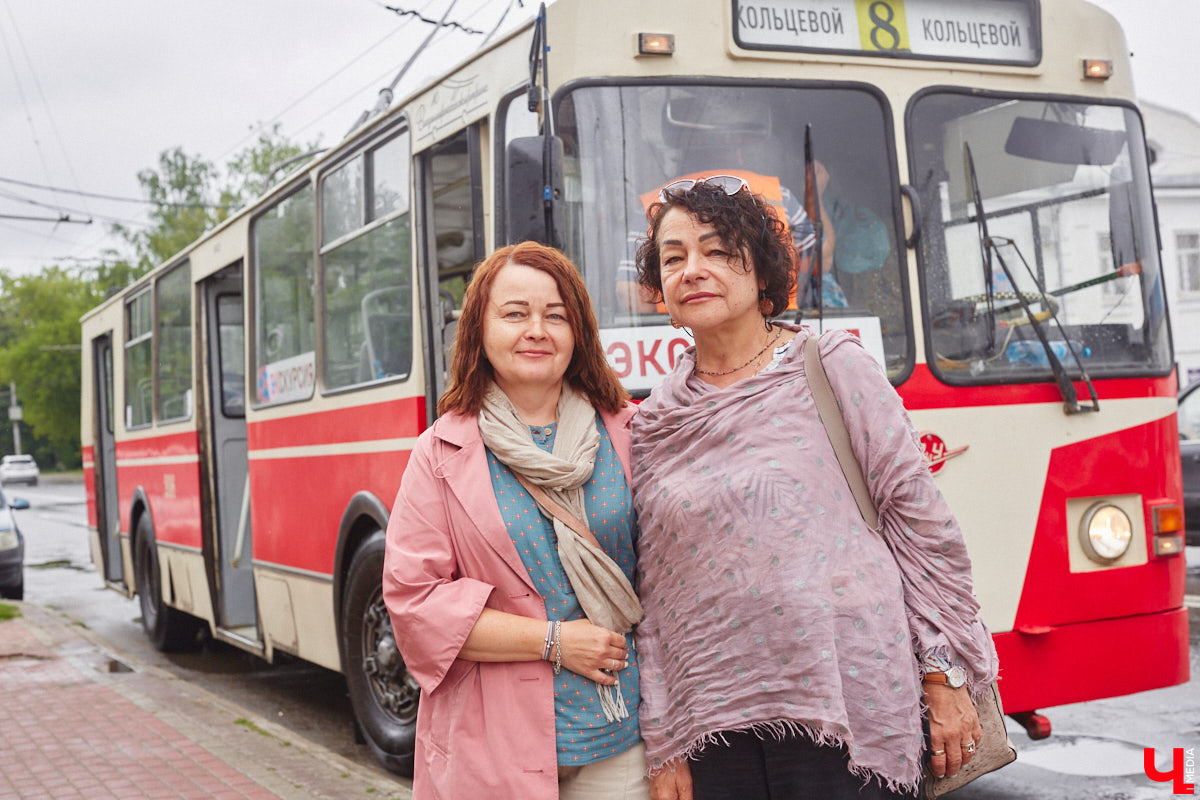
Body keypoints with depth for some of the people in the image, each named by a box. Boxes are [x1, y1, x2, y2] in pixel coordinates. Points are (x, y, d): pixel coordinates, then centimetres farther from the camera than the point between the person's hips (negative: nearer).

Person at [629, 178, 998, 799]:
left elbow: (921, 523, 0)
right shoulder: (652, 426, 9)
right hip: (714, 720, 3)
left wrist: (946, 677, -3)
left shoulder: (832, 368, 0)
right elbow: (653, 594, 9)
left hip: (849, 707, -3)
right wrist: (663, 746, 6)